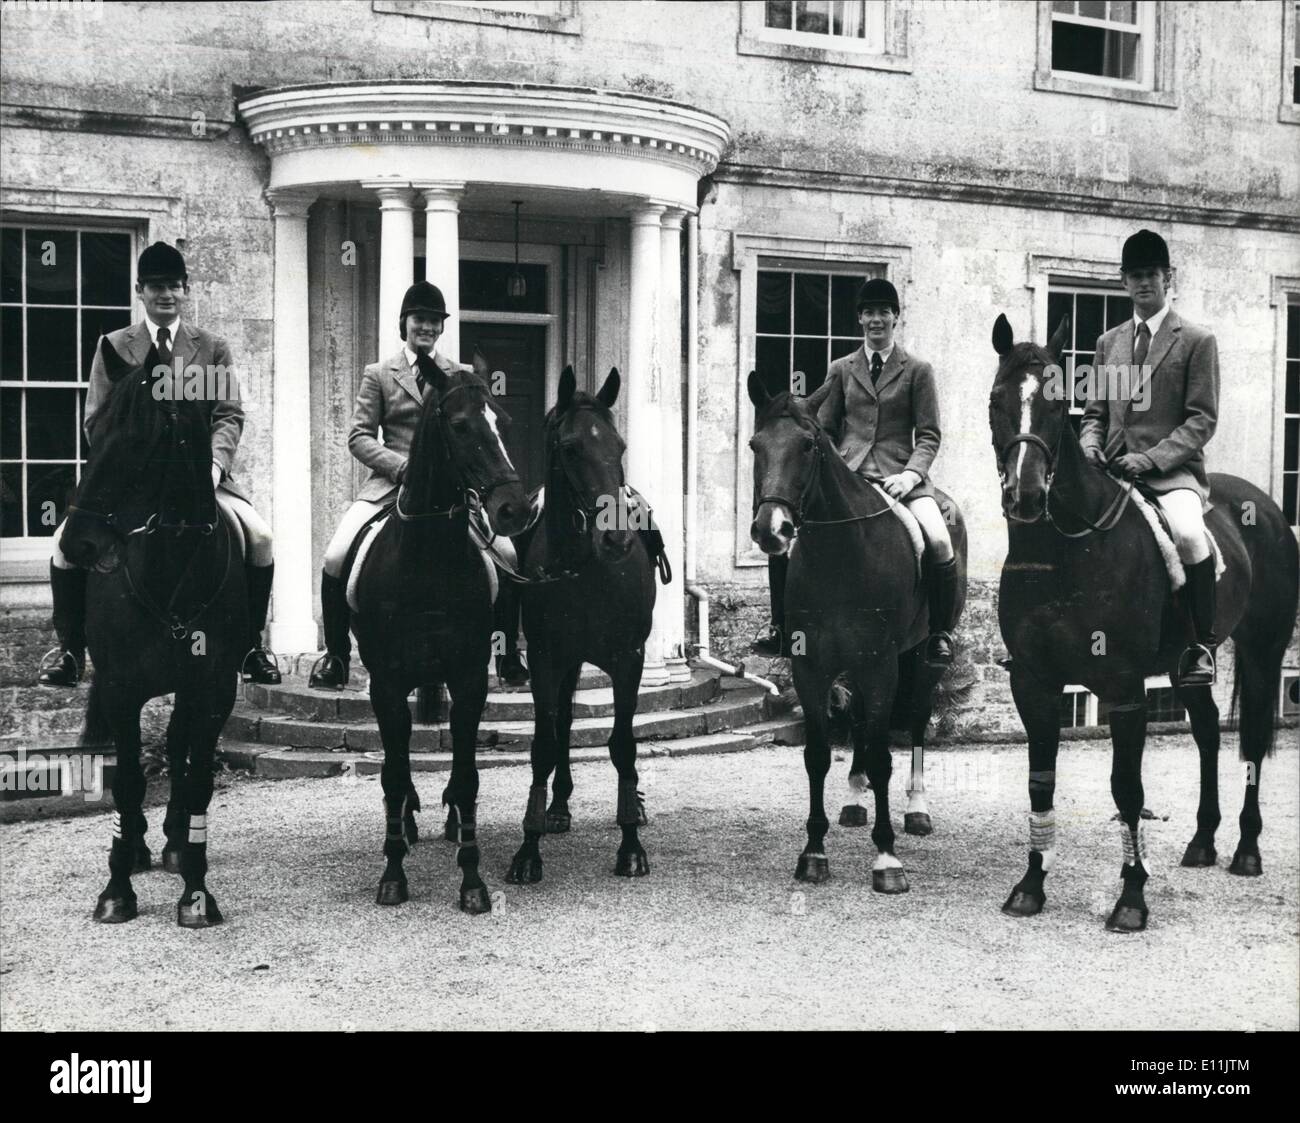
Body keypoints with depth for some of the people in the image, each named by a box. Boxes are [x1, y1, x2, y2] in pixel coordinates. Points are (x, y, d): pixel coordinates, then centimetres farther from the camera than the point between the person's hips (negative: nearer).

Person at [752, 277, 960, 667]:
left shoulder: (917, 371, 9)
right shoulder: (841, 370, 15)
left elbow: (928, 435, 4)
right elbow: (824, 430, 16)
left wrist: (911, 474, -13)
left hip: (901, 477, -2)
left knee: (939, 543, -27)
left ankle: (940, 634, -7)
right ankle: (781, 627, 0)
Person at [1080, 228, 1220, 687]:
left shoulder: (1197, 341, 2)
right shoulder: (1109, 342, 16)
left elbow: (1202, 421, -4)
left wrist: (1150, 458, -17)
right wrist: (1090, 445, -5)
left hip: (1172, 470, -5)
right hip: (1112, 469, 6)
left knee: (1187, 533, -34)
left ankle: (1202, 644, -16)